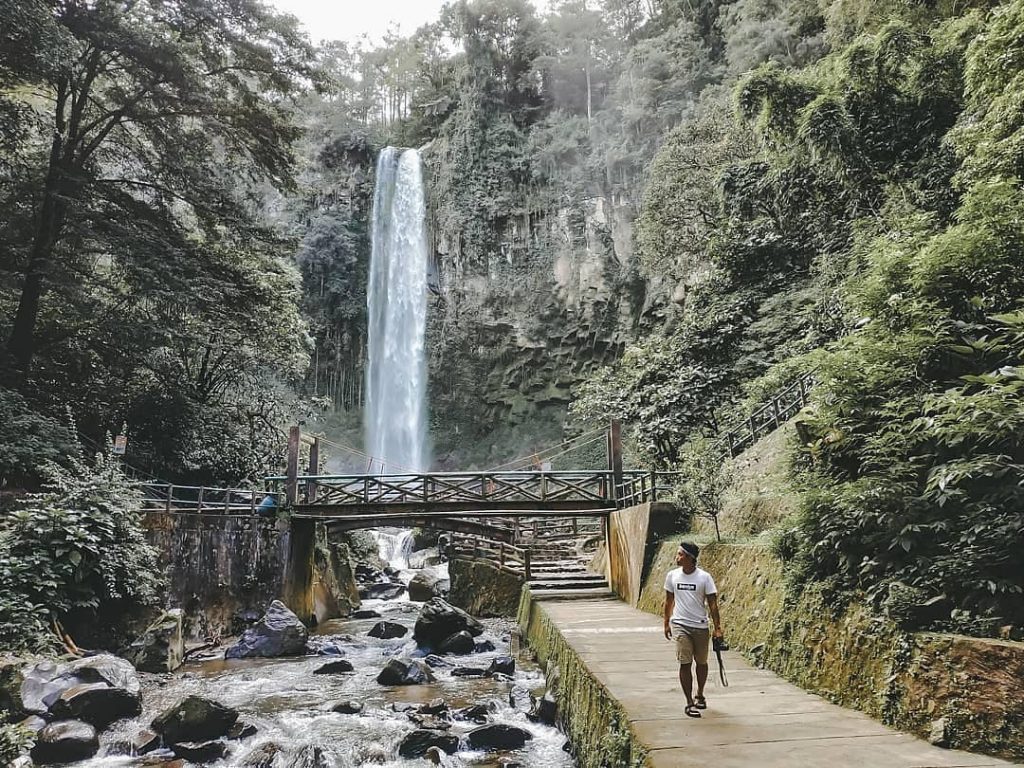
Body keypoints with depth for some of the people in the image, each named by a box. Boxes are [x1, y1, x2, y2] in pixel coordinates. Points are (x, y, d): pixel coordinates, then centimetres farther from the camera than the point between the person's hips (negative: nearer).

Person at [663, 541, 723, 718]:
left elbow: (712, 604, -5)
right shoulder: (672, 575, 0)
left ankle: (699, 695, 36)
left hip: (700, 626, 0)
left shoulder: (704, 577, -8)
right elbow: (669, 601, 11)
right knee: (685, 663, -8)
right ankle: (689, 703, -1)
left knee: (701, 662, 14)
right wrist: (666, 623, 12)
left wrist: (718, 628, -7)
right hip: (680, 625, 0)